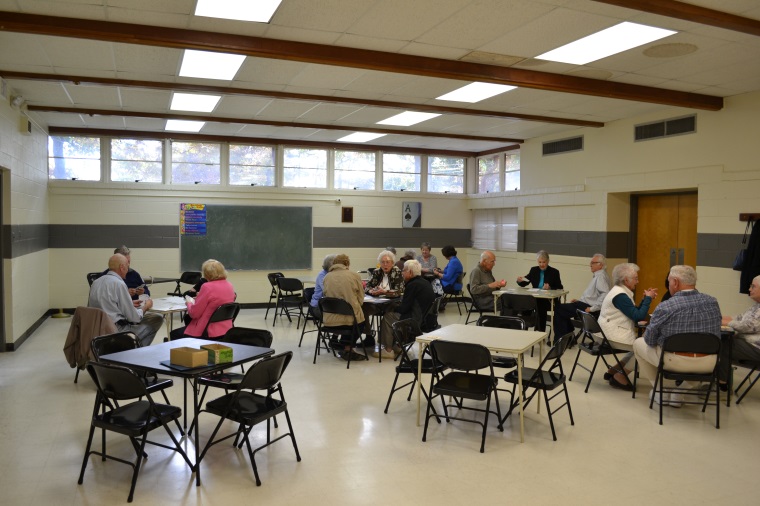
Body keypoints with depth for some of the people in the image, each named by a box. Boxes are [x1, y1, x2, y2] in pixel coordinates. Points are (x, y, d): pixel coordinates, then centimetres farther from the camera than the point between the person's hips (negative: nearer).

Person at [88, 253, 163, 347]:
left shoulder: (96, 282, 8)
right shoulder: (119, 284, -16)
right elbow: (134, 317, -14)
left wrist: (130, 304, 19)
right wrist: (145, 307, 6)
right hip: (116, 331, -9)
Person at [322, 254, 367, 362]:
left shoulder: (327, 277, 3)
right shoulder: (354, 275, -3)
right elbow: (361, 299, 3)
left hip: (330, 320, 4)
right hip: (350, 318, -4)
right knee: (361, 320, 31)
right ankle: (347, 349, 26)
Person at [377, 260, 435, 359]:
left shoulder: (413, 285, -16)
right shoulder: (424, 282, 12)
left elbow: (403, 308, -15)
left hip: (418, 321, -10)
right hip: (427, 319, 10)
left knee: (388, 316, 1)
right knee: (393, 314, 20)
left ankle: (388, 350, 7)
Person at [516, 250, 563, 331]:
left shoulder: (554, 272, 4)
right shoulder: (534, 270, 13)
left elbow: (560, 289, 0)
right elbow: (523, 283, 13)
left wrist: (550, 288, -18)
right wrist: (520, 280, -10)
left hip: (549, 300, -3)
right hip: (536, 299, 3)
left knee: (541, 306, -33)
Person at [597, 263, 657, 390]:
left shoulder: (621, 292, 13)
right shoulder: (620, 295, -18)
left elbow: (635, 313, 13)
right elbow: (639, 316, -20)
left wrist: (646, 298, 6)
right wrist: (648, 298, -8)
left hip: (614, 333, 10)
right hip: (613, 336, -10)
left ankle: (613, 370, 16)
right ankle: (620, 376, 0)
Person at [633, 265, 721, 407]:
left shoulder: (665, 307, -17)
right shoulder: (713, 302, -3)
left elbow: (649, 340, -6)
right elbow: (714, 333, 13)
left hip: (674, 362, -3)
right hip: (707, 365, 4)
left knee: (638, 343, 21)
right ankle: (679, 394, 28)